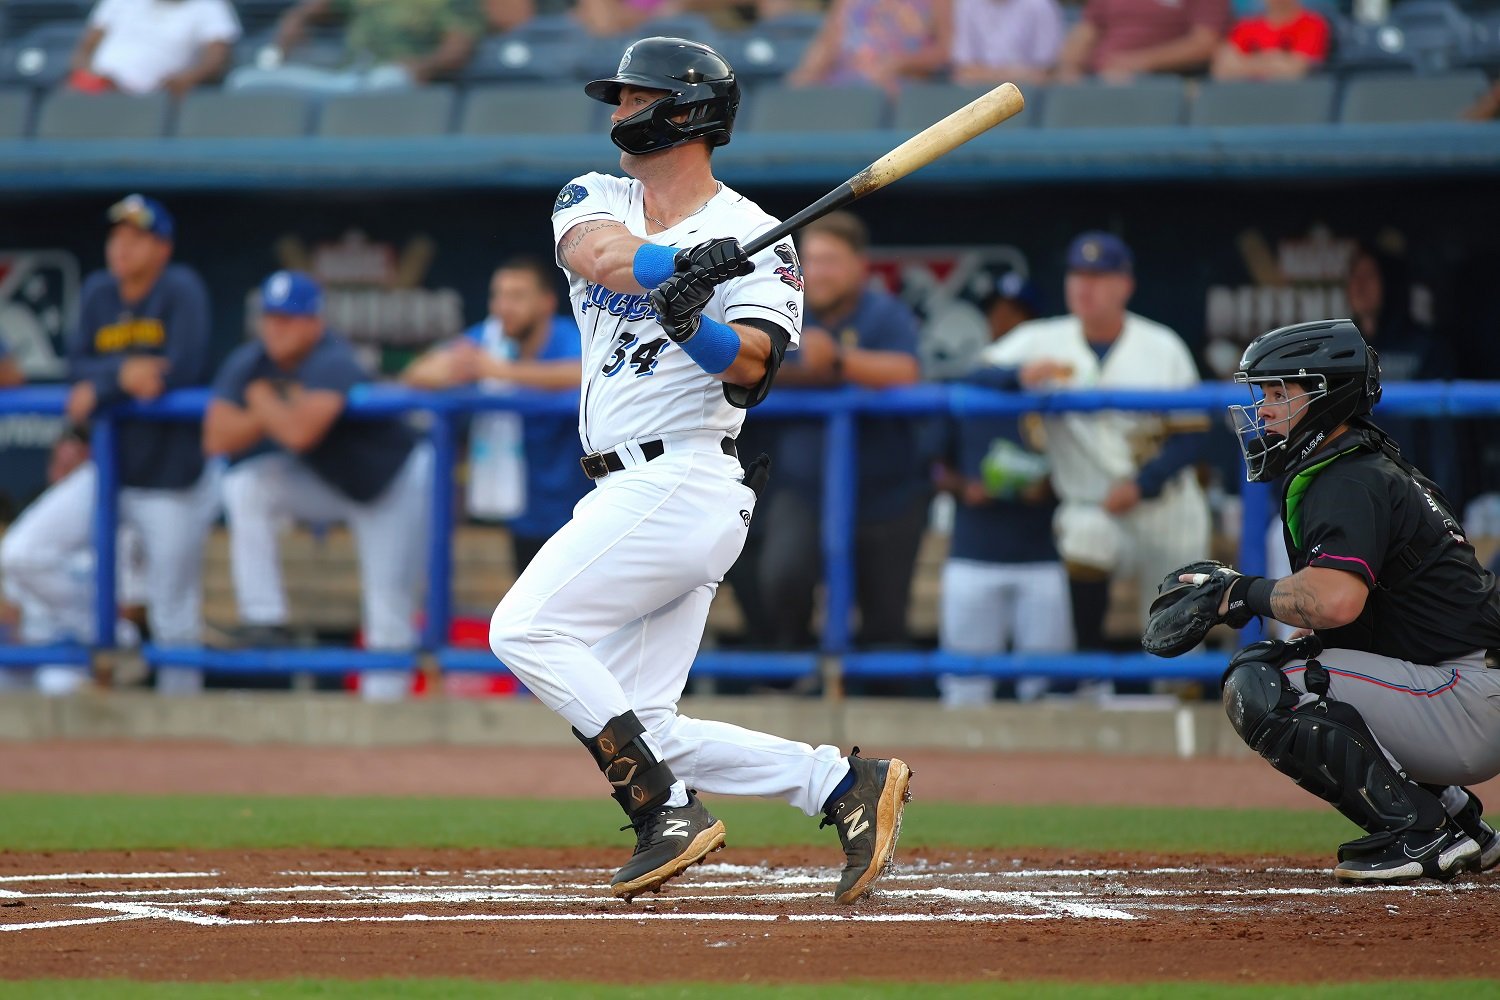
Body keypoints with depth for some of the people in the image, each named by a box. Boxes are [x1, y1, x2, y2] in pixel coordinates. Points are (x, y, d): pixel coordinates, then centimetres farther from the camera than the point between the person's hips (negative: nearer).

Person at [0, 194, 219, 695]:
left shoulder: (182, 290, -11)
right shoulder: (98, 293, 5)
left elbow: (183, 372, -23)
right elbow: (78, 369, -2)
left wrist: (99, 390, -17)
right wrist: (123, 372, -22)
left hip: (174, 479, -5)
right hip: (109, 473, 5)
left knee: (173, 620, 0)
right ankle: (95, 630, 13)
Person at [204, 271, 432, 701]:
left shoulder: (332, 363, -32)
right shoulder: (248, 364, -13)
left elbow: (300, 433, -46)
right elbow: (217, 439, -20)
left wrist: (262, 400, -26)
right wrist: (278, 410, -31)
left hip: (395, 482, -5)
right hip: (323, 483, 5)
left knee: (389, 605, -12)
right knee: (244, 487, -19)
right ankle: (263, 622, -17)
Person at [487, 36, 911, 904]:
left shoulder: (756, 240, -2)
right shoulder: (596, 199, 14)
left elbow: (753, 369, -16)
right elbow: (599, 253, -10)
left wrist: (696, 326, -36)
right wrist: (682, 261, -29)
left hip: (680, 482, -8)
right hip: (627, 496, 8)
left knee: (527, 629, -18)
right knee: (636, 729, 2)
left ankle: (670, 812, -17)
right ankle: (845, 782, 5)